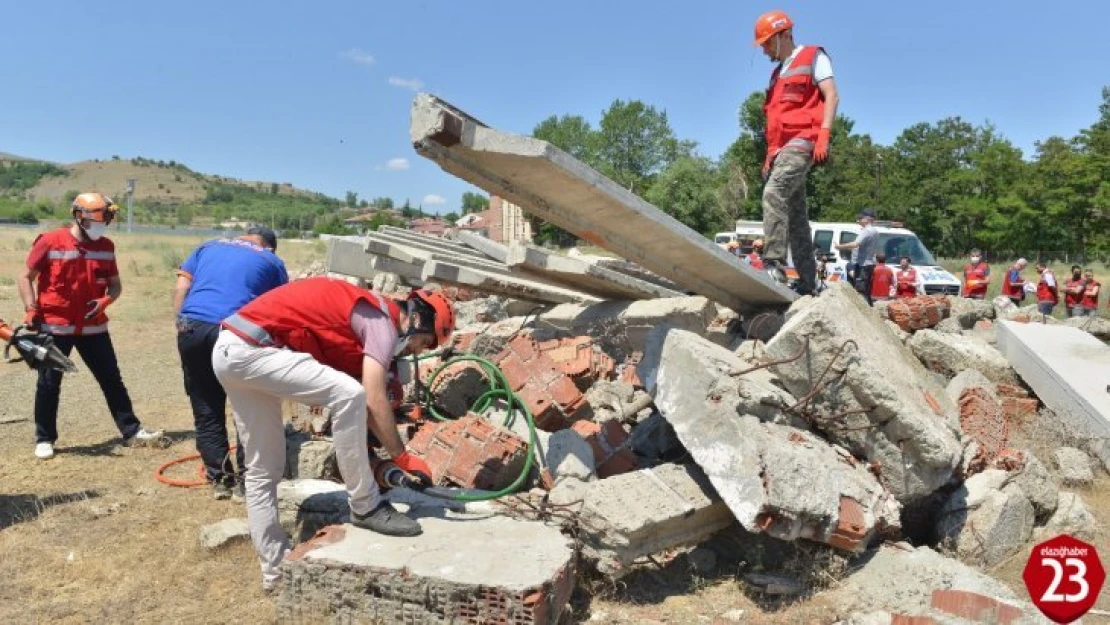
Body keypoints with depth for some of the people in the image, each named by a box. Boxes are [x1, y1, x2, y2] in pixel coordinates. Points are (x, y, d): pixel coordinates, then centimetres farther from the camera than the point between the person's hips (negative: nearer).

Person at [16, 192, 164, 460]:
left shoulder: (106, 246, 3)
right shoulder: (50, 242, -9)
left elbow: (115, 284, 9)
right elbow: (26, 277, -2)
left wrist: (105, 301, -11)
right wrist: (32, 310, -12)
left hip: (93, 327, 4)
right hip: (54, 327, -3)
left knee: (112, 379, 7)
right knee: (49, 384, 5)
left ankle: (131, 431, 14)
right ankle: (44, 439, 20)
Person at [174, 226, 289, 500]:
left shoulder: (208, 247, 26)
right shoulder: (271, 261, 19)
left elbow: (180, 289, 13)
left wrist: (182, 327, 14)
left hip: (192, 329, 3)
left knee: (206, 411, 13)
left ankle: (220, 478, 19)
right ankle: (245, 481, 13)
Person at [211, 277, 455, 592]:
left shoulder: (364, 314, 19)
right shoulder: (382, 320, -8)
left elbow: (365, 407, 22)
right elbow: (374, 400, -15)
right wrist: (402, 457, -6)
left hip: (229, 351, 11)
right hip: (252, 349, -11)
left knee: (263, 469, 14)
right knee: (349, 395, -20)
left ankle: (275, 568, 23)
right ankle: (366, 507, -6)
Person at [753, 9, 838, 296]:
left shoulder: (812, 57, 7)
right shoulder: (778, 73, 28)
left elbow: (831, 95, -5)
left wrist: (824, 135, -18)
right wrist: (769, 156, 20)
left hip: (802, 141, -8)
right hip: (782, 148, 8)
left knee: (774, 192, -28)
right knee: (795, 213, 4)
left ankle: (774, 265, -34)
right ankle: (807, 283, 6)